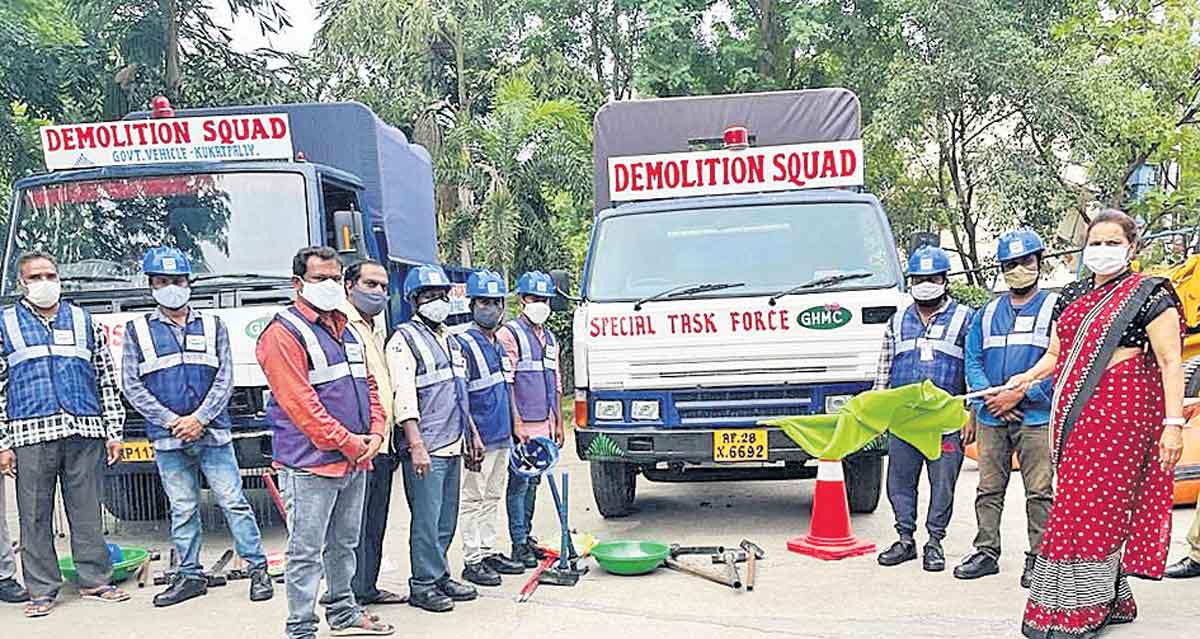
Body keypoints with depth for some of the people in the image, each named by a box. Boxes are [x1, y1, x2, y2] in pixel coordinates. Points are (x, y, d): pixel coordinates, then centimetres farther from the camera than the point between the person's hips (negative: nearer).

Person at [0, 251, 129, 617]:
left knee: (87, 511, 6)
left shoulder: (84, 321, 13)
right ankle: (42, 591, 14)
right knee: (35, 516, 4)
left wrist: (114, 431, 6)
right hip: (31, 436, -1)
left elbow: (107, 379, 12)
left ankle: (95, 582, 16)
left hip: (85, 434, 1)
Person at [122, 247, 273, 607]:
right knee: (182, 510, 8)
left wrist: (199, 418, -9)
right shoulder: (137, 330, 7)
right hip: (167, 441, 1)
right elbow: (132, 386, 2)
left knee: (234, 502, -1)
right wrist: (171, 421, -8)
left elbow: (224, 379, 3)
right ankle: (190, 576, 19)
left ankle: (258, 568, 6)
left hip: (213, 433, -1)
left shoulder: (212, 325, 8)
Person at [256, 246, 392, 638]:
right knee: (306, 552, -1)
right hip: (311, 464, -8)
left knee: (345, 544, 20)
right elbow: (299, 403, -18)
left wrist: (375, 433, 1)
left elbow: (368, 385, 18)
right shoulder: (283, 334, -10)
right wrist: (347, 442, -17)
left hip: (356, 461, 8)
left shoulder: (345, 330, 17)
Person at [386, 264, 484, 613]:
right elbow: (404, 396, -16)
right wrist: (416, 445, -22)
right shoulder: (405, 339, -7)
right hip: (425, 449, -8)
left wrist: (472, 435, 23)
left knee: (447, 519, 14)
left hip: (453, 446, 8)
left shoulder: (450, 340, 19)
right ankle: (423, 586, 7)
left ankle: (440, 577, 25)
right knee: (427, 519, -4)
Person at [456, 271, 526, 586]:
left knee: (492, 497, 15)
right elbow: (459, 396, -15)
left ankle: (489, 553, 24)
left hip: (502, 436, 8)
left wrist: (516, 428, 21)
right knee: (474, 498, -1)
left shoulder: (500, 344, 15)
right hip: (480, 437, -8)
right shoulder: (464, 344, -11)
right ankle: (473, 560, 7)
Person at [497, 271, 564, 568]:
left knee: (533, 482, 14)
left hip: (544, 425, 8)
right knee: (519, 482, -3)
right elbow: (506, 384, -14)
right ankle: (519, 544, 3)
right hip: (522, 426, -7)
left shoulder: (550, 338, 17)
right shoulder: (509, 334, -7)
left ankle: (527, 537, 23)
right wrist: (517, 423, -19)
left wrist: (558, 422, 17)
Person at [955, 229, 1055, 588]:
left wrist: (1019, 394, -14)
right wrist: (991, 397, -4)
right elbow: (972, 361, 12)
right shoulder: (987, 313, 15)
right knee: (988, 490, 9)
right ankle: (986, 552, 18)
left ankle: (1038, 559, 10)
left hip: (1036, 416, -4)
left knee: (1039, 492, 0)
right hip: (991, 418, 4)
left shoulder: (1055, 308, 0)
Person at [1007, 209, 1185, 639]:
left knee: (1091, 508, -8)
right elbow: (1056, 353, 25)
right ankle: (1113, 601, 20)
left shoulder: (1148, 295, -2)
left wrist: (1174, 423, -15)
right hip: (1074, 411, 7)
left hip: (1120, 409, -7)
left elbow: (1170, 362, -7)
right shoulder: (1073, 296, 18)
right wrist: (1029, 376, 5)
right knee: (1103, 508, 10)